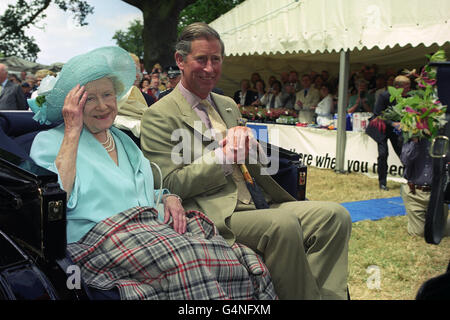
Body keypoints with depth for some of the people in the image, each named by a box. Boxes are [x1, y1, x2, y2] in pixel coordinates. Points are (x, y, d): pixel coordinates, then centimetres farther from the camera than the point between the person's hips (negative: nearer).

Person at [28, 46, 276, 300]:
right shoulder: (49, 141, 9)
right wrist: (72, 132, -5)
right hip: (101, 238, -5)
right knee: (190, 263, -36)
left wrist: (169, 198, 7)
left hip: (156, 227, 6)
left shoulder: (124, 140, 28)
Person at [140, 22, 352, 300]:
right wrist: (224, 157, -12)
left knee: (336, 215, -13)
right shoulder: (160, 116, -1)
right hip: (212, 216, -7)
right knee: (283, 224, -33)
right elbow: (169, 185, -9)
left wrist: (248, 143, -2)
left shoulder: (228, 105, 21)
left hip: (253, 206, 7)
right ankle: (303, 294, -12)